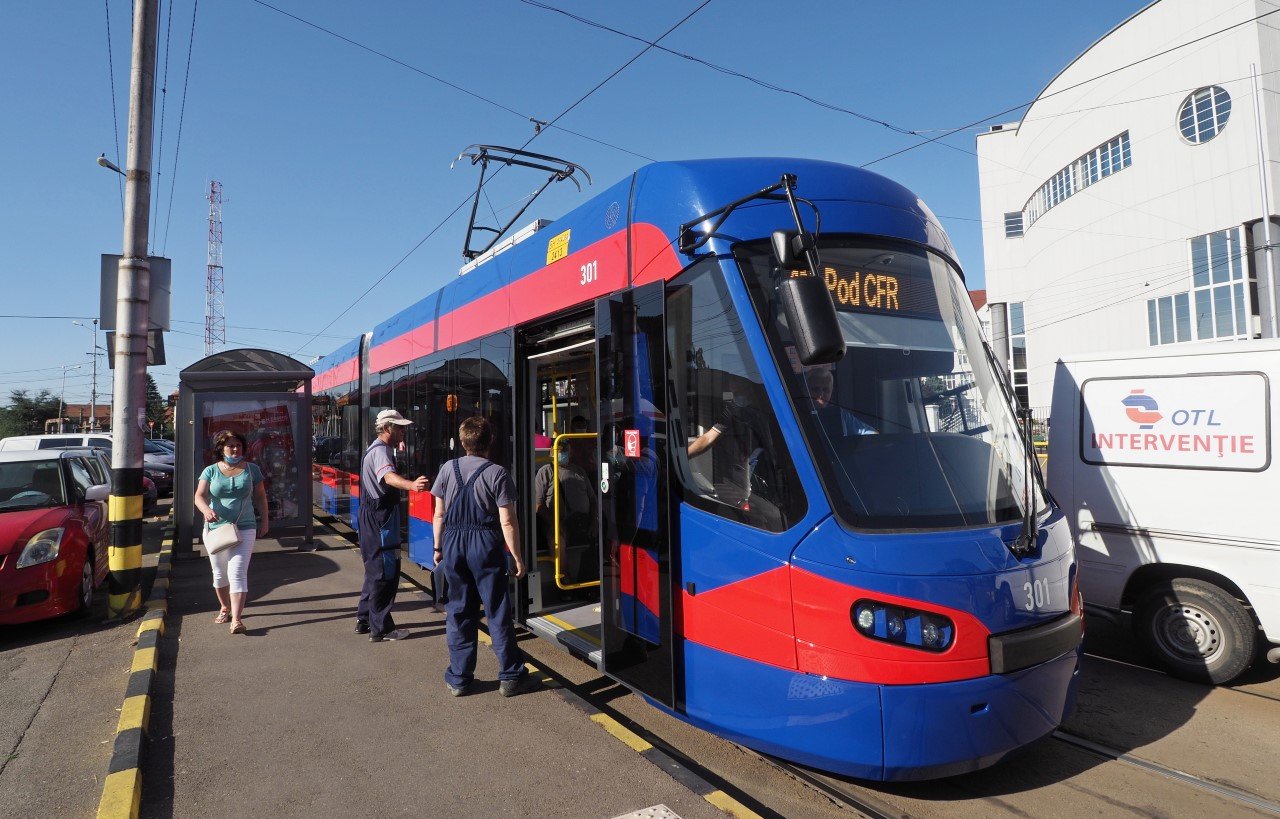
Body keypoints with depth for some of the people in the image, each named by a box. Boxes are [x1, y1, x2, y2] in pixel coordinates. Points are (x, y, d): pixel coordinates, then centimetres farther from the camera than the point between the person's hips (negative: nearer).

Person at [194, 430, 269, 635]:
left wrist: (264, 521, 8)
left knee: (237, 573, -12)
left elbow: (260, 497, 10)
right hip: (216, 528, 2)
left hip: (244, 529, -2)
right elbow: (199, 496, -8)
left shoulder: (251, 469, 3)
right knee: (220, 573, 15)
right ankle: (224, 608, 37)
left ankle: (236, 619, -17)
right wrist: (206, 510, -29)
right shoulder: (211, 471, 2)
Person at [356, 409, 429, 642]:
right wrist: (411, 485, -58)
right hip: (380, 517, -11)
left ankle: (364, 620, 30)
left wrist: (398, 449, 49)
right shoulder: (380, 451, -18)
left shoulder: (377, 449, 16)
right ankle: (380, 628, 1)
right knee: (385, 572, -5)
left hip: (372, 516, 11)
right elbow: (389, 476, -40)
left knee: (376, 569, 20)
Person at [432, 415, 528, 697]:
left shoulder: (448, 469, 2)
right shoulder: (497, 473, -9)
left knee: (458, 611, 12)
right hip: (486, 546, -3)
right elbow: (507, 521, -11)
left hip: (453, 543, 4)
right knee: (498, 613, 6)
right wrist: (517, 557, -3)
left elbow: (439, 514, 6)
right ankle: (509, 677, 13)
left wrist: (438, 547, 17)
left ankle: (458, 679, 20)